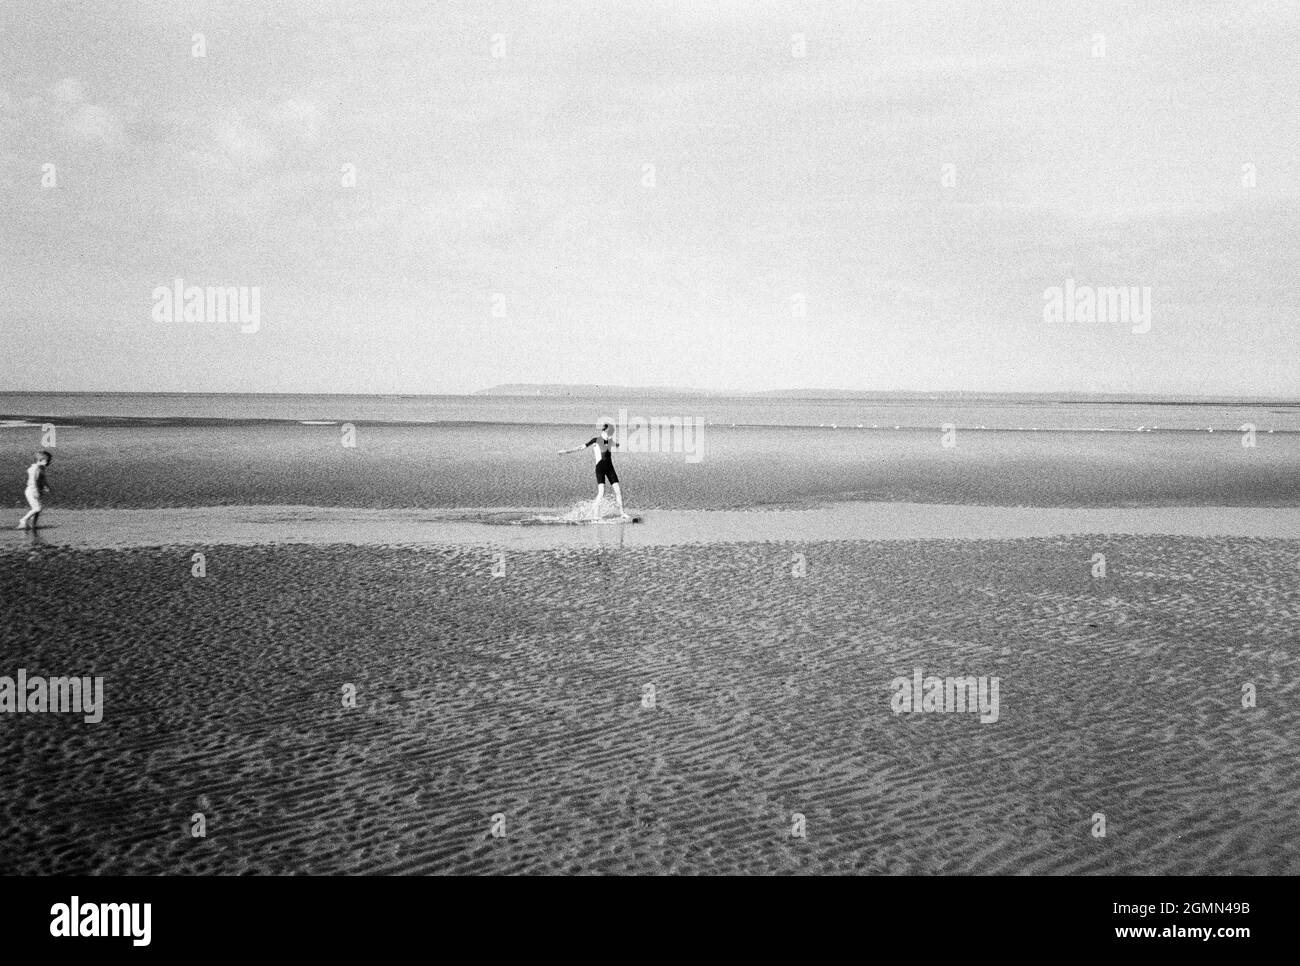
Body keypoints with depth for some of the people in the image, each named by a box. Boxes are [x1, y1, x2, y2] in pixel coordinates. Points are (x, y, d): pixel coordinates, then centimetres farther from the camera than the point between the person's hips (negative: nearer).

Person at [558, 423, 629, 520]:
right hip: (600, 468, -5)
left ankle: (621, 512, 13)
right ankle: (595, 513, -9)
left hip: (610, 468, 5)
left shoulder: (611, 441, 8)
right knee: (601, 492, -18)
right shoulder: (596, 440, -6)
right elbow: (581, 447, -6)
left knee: (618, 491, 1)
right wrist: (567, 451, -9)